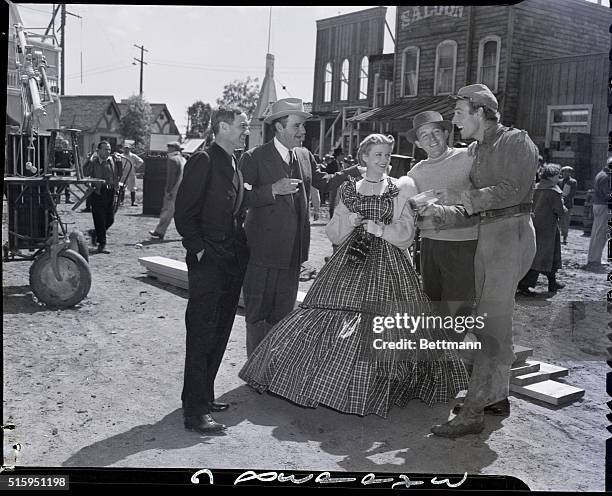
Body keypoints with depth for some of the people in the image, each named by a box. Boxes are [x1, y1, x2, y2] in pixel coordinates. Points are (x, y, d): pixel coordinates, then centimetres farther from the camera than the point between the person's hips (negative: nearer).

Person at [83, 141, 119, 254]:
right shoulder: (93, 162, -5)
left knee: (110, 219, 9)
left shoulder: (111, 161, 10)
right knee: (100, 219, -4)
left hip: (109, 192, 5)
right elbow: (85, 173, -21)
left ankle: (95, 232, 36)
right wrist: (91, 160, -23)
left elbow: (116, 176, 17)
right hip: (98, 193, -5)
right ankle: (102, 245, 4)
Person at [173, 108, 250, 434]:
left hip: (233, 261, 9)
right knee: (202, 335, -4)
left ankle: (204, 396, 27)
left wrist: (240, 249, 13)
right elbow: (184, 212, -13)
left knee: (219, 334, 14)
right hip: (208, 263, -9)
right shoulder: (203, 161, -10)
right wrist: (199, 249, -16)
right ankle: (195, 411, 2)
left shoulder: (234, 165, 16)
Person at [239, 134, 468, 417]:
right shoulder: (348, 191, 13)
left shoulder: (401, 189, 6)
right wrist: (349, 222, -5)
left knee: (383, 325, -9)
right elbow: (334, 234, 13)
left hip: (388, 263, -2)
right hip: (351, 261, 2)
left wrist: (379, 228, -11)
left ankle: (382, 388, 7)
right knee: (336, 319, -3)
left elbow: (406, 232, 1)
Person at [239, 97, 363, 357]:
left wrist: (356, 170, 10)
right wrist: (274, 190, -24)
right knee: (257, 313, 4)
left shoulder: (304, 156, 9)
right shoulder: (253, 158, -10)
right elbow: (242, 199, -14)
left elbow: (322, 182, 21)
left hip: (292, 249, 6)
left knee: (282, 313, 16)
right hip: (263, 250, -6)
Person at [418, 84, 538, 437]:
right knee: (495, 319, 14)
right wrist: (442, 213, -2)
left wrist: (463, 197, -20)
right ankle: (498, 394, 27)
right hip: (486, 235, 9)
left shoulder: (517, 141, -7)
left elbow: (513, 190, -20)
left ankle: (473, 412, -9)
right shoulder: (476, 149, 16)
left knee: (492, 325, -11)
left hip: (512, 233, -9)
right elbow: (473, 207, 14)